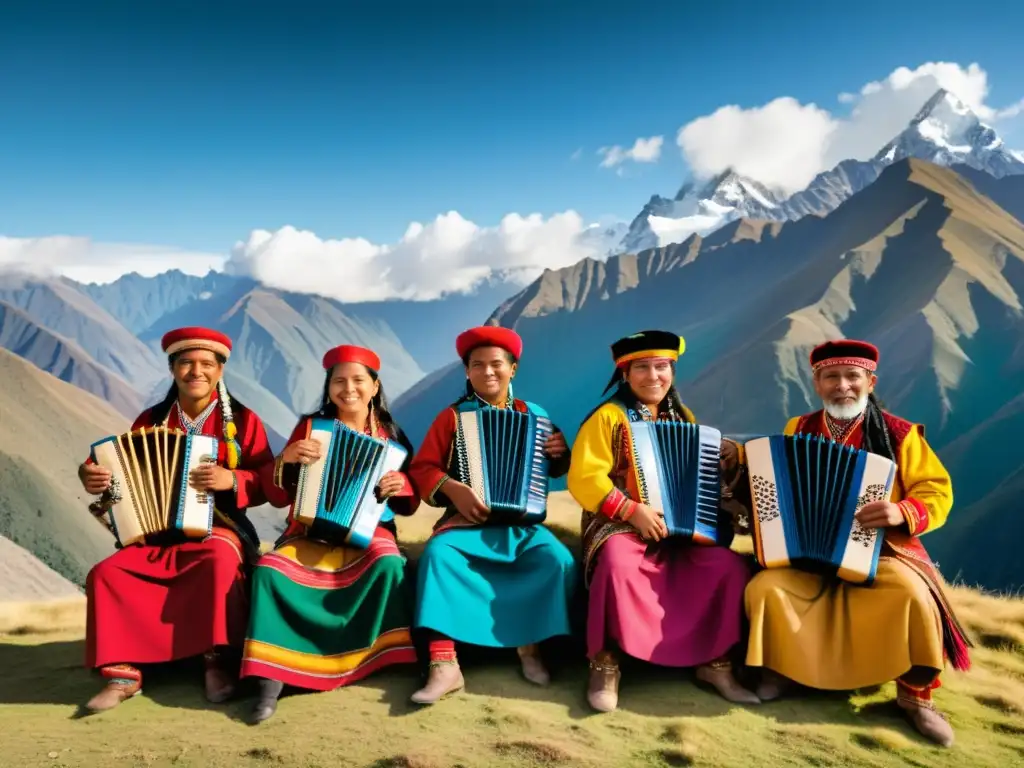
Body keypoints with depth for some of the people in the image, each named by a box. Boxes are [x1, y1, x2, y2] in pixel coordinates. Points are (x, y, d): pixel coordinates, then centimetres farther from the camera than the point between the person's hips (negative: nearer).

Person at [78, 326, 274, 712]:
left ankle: (220, 660, -18)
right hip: (159, 536, 4)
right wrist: (93, 474, -6)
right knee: (105, 574, -19)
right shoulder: (151, 419, 10)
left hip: (218, 529, -4)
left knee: (221, 561, -36)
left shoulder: (242, 420, 0)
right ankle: (123, 672, -11)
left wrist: (232, 479, -22)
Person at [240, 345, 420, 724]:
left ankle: (395, 661, -20)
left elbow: (409, 504, 8)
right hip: (310, 534, 1)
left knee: (387, 563, -33)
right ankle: (272, 678, -25)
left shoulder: (389, 434, 6)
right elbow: (277, 497, 3)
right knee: (270, 569, -29)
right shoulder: (310, 425, 6)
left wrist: (401, 487, -16)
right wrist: (285, 459, -17)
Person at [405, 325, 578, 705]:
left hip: (521, 522, 1)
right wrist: (453, 488, -18)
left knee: (559, 560, -26)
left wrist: (560, 454, -5)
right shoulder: (453, 416, 4)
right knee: (438, 553, -32)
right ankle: (443, 663, -29)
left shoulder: (531, 415, 9)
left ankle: (531, 644, -4)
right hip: (468, 521, -1)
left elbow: (554, 470, 19)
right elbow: (421, 468, 0)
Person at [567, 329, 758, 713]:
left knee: (730, 565, -19)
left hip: (678, 527, 5)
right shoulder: (608, 416, -2)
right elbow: (583, 478, -12)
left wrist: (731, 455, 2)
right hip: (620, 523, -5)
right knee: (619, 564, -38)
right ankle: (605, 662, -20)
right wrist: (633, 510, -21)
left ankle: (716, 661, -2)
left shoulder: (682, 418, 15)